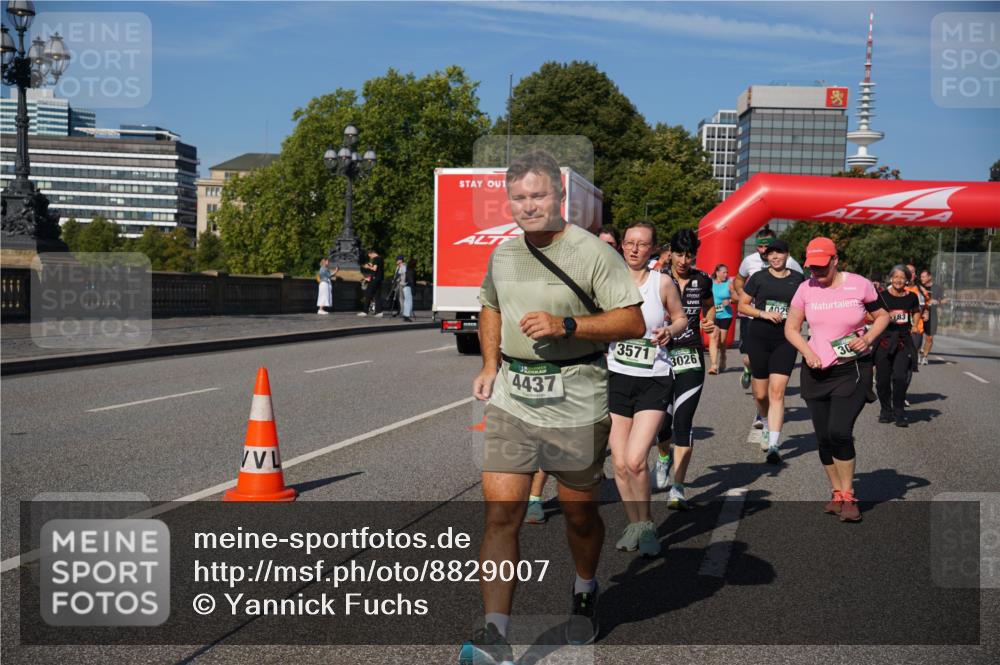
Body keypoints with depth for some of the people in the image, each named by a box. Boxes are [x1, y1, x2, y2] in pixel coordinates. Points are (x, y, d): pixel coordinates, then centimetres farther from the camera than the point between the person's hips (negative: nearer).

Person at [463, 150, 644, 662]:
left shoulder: (593, 253, -9)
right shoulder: (502, 254, 9)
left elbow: (633, 321, -12)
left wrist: (565, 325, -23)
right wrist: (490, 365, 13)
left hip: (575, 403, -4)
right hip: (511, 397, 4)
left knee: (579, 512, 11)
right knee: (501, 511, -6)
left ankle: (585, 592, 41)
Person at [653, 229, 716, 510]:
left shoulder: (702, 280, 4)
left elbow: (709, 306, 24)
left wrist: (710, 322, 2)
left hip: (691, 359, 1)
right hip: (661, 355, -1)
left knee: (683, 421, -9)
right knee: (662, 420, 3)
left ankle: (678, 489, -7)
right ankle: (664, 457, 40)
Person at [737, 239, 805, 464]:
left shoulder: (798, 279, 6)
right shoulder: (759, 277, 3)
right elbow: (742, 306, 5)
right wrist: (763, 313, -11)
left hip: (785, 340, -1)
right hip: (758, 337, 1)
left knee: (777, 391, -12)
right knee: (760, 393, 8)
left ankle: (773, 445, -13)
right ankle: (768, 423, 40)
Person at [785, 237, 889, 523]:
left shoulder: (859, 285, -6)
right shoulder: (806, 289, -1)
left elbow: (882, 316, 7)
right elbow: (791, 328, 6)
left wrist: (868, 339, -11)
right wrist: (807, 352, -11)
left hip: (852, 370, -3)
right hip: (816, 371, 3)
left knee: (839, 432, -16)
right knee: (824, 437, 7)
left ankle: (848, 496, 0)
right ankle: (837, 493, 25)